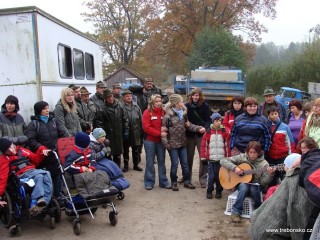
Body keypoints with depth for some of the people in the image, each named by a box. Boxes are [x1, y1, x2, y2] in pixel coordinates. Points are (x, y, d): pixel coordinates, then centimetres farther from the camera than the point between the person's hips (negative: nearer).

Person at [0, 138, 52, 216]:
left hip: (34, 171, 4)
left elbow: (36, 160, 24)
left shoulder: (21, 150, 21)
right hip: (22, 175, -4)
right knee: (39, 175, -35)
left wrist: (42, 150, 6)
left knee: (46, 174, -30)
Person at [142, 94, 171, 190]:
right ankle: (149, 182, 13)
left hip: (161, 140, 3)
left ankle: (163, 181, 18)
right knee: (150, 162, 3)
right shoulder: (147, 112, -5)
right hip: (150, 140, -3)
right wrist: (159, 133, -17)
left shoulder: (163, 112, 6)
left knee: (162, 161, 9)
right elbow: (146, 127, -13)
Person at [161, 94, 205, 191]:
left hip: (183, 143, 6)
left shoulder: (183, 113, 5)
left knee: (185, 163, 12)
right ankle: (174, 182, 20)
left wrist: (199, 128, -7)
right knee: (175, 164, 4)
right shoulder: (168, 115, -14)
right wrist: (165, 143, -14)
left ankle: (187, 181, 25)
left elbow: (188, 125, 8)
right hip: (173, 143, -6)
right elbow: (163, 130, -12)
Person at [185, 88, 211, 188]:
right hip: (190, 134, 2)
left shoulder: (205, 106, -3)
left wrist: (205, 128, -21)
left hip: (201, 134, -2)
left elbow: (208, 120, -3)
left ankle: (203, 179, 9)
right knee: (189, 156, 13)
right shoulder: (187, 105, 1)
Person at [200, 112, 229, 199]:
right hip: (211, 159, -1)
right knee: (211, 176, 2)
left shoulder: (224, 132, 2)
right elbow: (203, 145, 0)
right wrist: (203, 158, -1)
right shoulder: (208, 132, -1)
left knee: (220, 176, 7)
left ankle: (219, 191, 23)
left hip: (222, 159, 1)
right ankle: (209, 191, 18)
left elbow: (227, 145, 5)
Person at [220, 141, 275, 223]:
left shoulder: (264, 164, -6)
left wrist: (270, 175, -28)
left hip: (255, 185, 1)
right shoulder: (242, 157, -6)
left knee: (253, 189, -34)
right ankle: (235, 212, -23)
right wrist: (234, 167, -23)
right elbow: (223, 161, -10)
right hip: (241, 183, 0)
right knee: (244, 187, -35)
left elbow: (263, 182, -9)